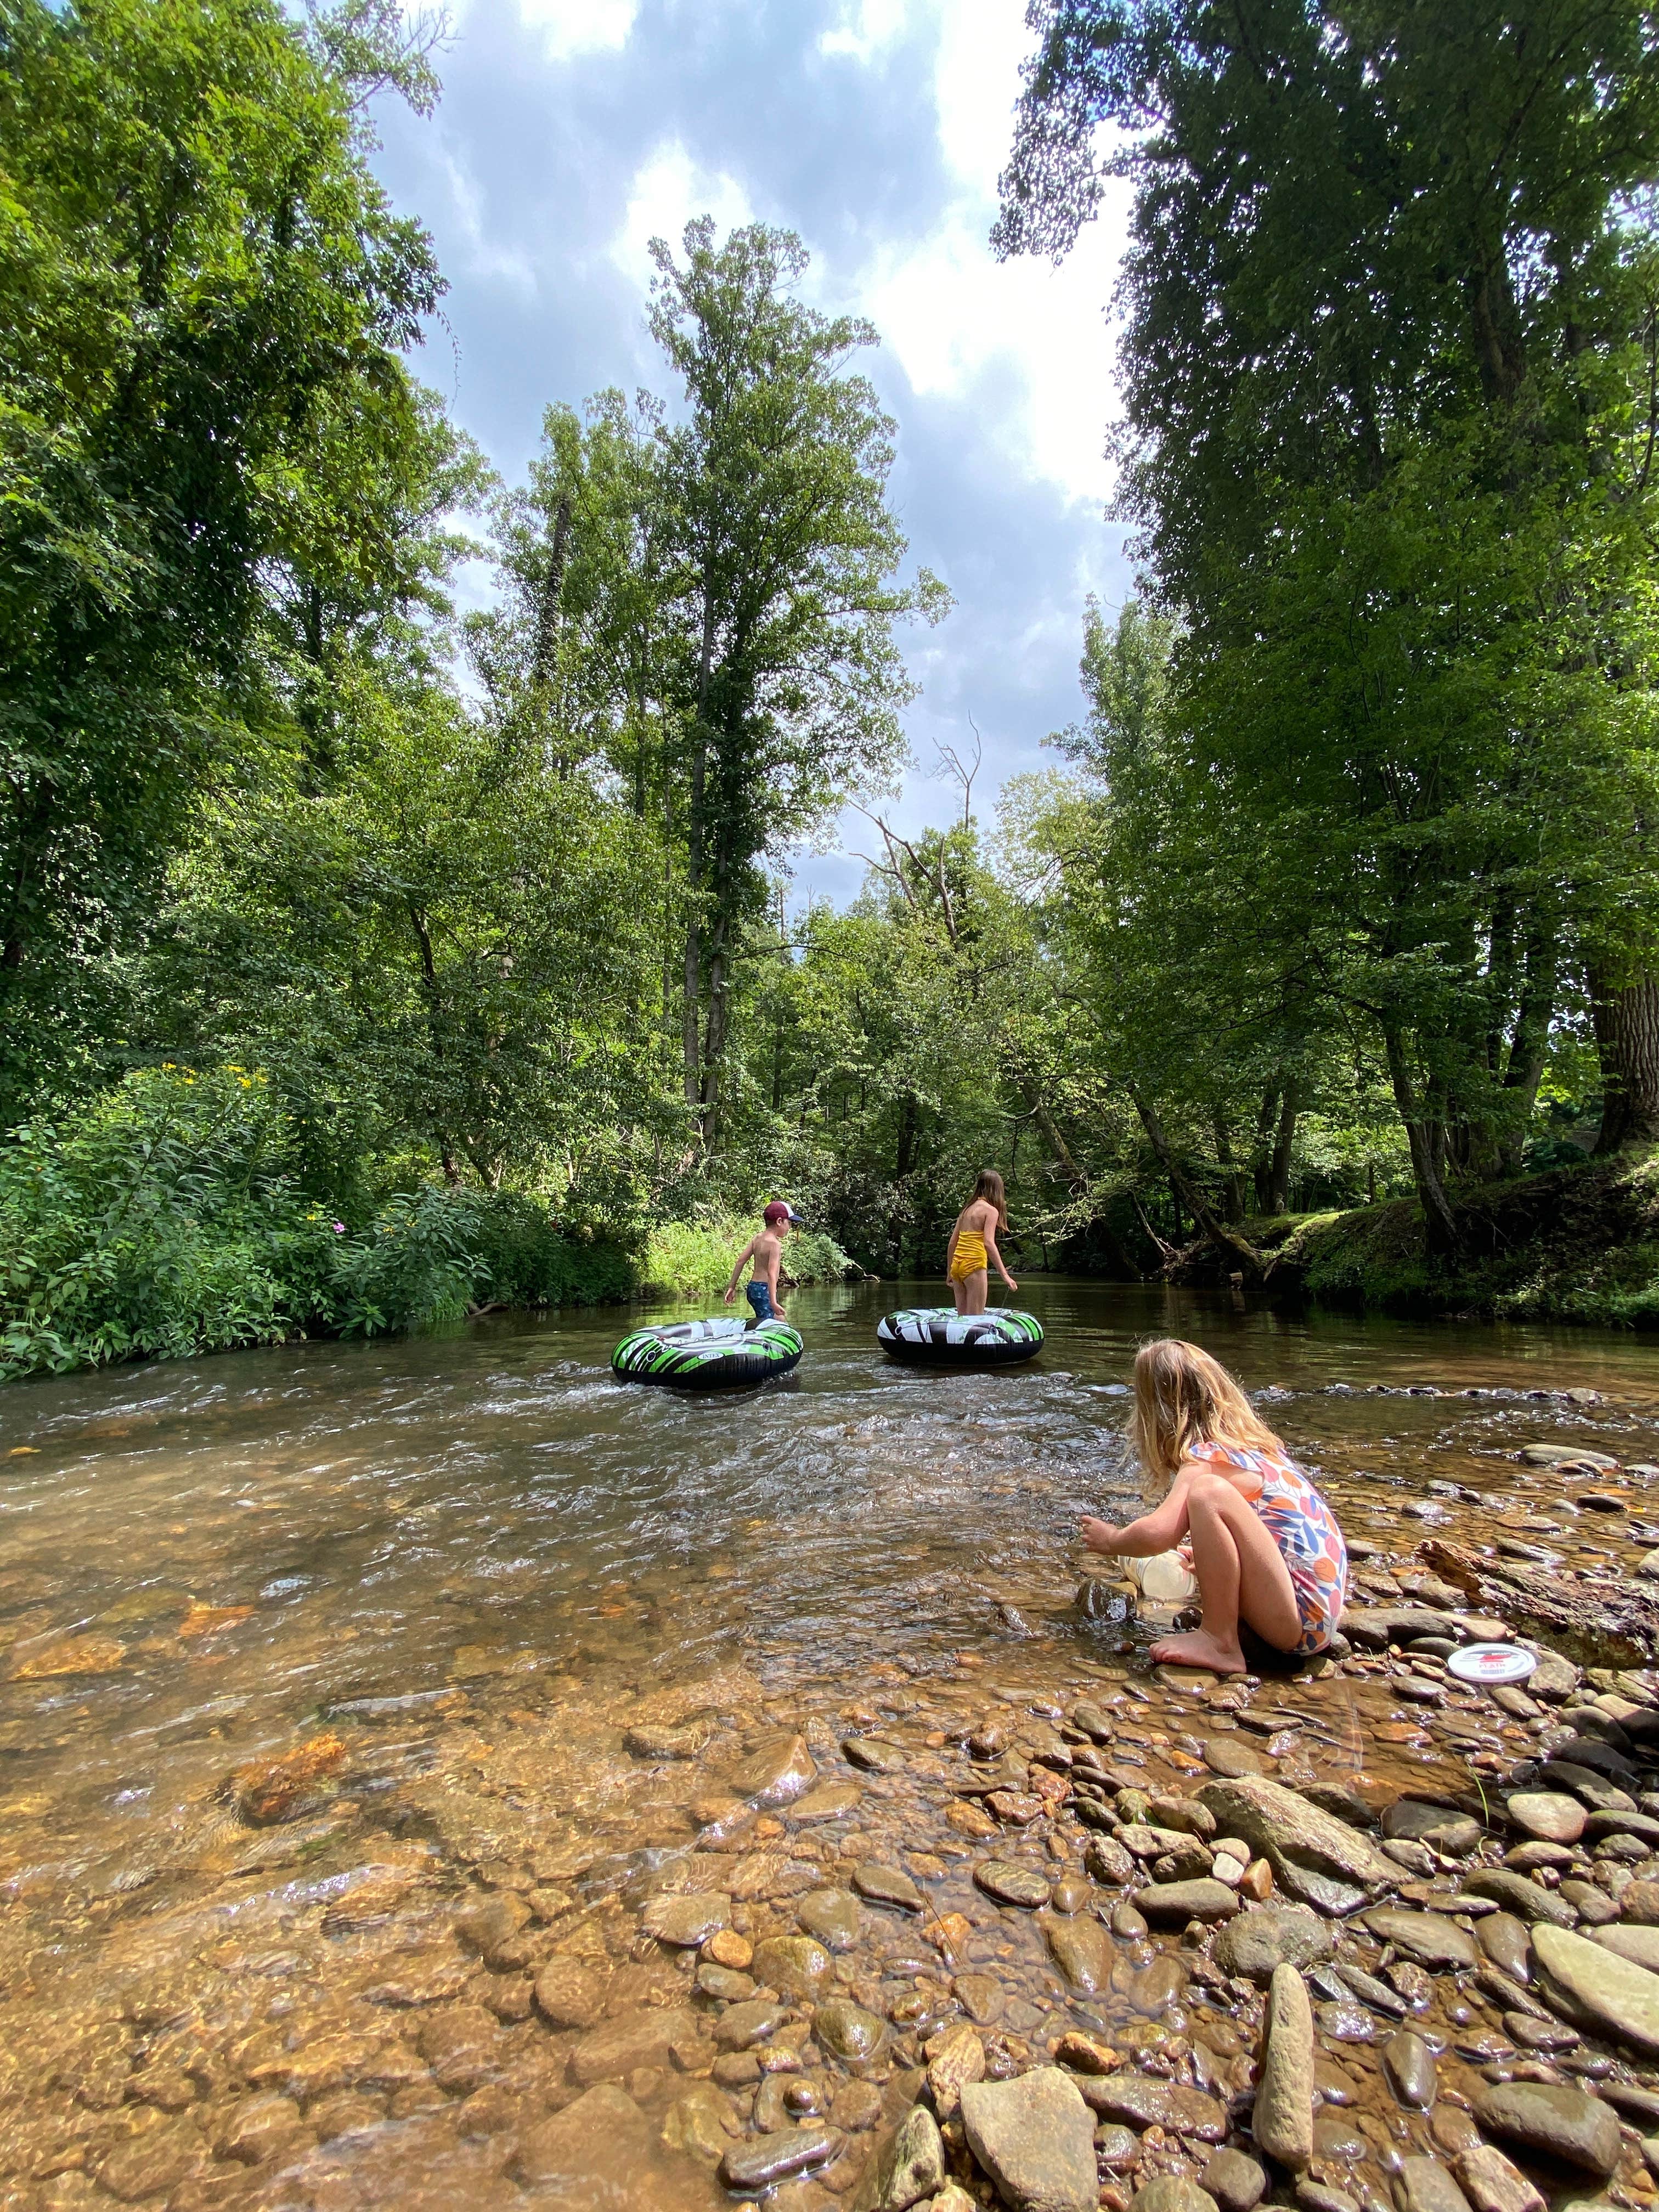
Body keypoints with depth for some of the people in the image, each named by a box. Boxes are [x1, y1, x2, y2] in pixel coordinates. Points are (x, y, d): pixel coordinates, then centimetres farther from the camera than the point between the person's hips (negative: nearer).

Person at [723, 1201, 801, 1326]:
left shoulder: (757, 1239, 9)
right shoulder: (775, 1243, -16)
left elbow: (741, 1261, 9)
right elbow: (771, 1273, -24)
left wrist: (732, 1286, 15)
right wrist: (773, 1302, -29)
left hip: (753, 1287, 9)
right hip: (764, 1290, -9)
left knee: (780, 1322, 19)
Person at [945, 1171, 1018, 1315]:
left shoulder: (966, 1209, 17)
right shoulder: (991, 1210, -3)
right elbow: (989, 1243, -16)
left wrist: (949, 1271, 25)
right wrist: (1005, 1275, -19)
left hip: (957, 1265, 7)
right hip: (975, 1266, -7)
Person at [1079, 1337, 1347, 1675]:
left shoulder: (1208, 1459, -14)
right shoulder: (1254, 1442, 12)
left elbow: (1159, 1533, -28)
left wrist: (1110, 1540, -8)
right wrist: (1206, 1556, 38)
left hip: (1301, 1618, -10)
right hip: (1323, 1615, 10)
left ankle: (1220, 1643, -13)